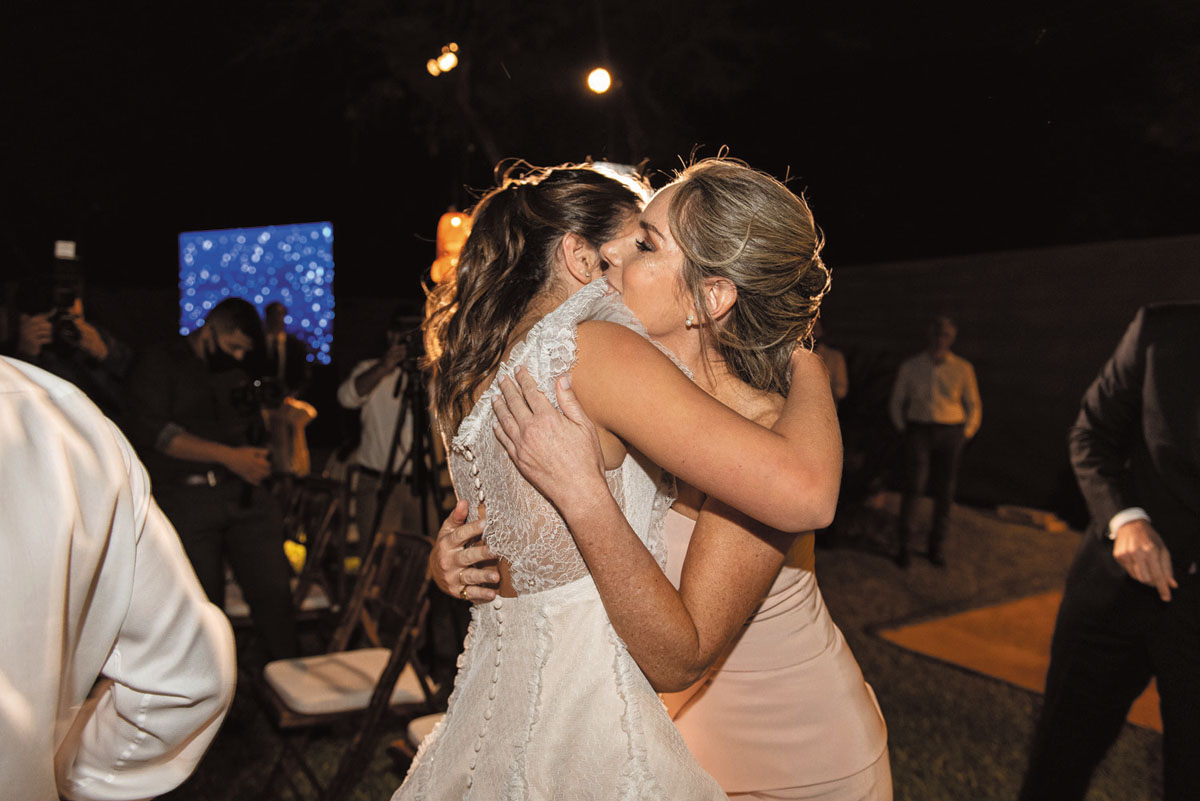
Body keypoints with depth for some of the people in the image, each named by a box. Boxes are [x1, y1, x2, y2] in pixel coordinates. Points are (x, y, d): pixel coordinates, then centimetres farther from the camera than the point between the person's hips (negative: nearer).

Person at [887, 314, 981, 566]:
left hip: (950, 432, 1)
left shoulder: (962, 369, 4)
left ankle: (936, 546, 14)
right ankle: (903, 544, -3)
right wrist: (904, 431, 6)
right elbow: (896, 402, 14)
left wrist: (965, 434, 6)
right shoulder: (911, 366, 4)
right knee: (914, 486, -11)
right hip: (919, 431, -1)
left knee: (945, 491, 1)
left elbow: (974, 406, 14)